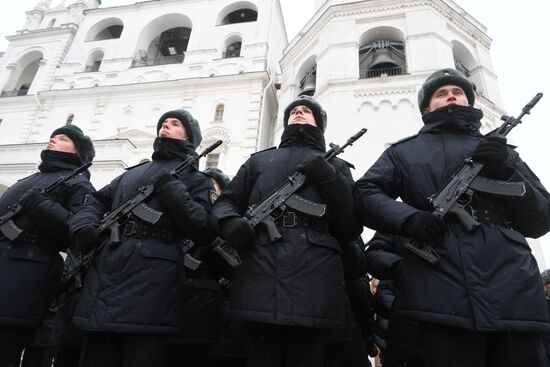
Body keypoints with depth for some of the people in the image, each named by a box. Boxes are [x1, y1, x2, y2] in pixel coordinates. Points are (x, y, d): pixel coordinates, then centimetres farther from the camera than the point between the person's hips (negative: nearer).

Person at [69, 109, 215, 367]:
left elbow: (201, 227, -4)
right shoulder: (131, 174, 26)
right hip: (106, 274, 5)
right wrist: (84, 225, 5)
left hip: (151, 284, -5)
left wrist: (169, 188, -11)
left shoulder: (195, 178, 10)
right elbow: (97, 202, 26)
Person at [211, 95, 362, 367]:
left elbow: (352, 227, 11)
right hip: (259, 283, 1)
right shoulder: (259, 161, 26)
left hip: (312, 287, 0)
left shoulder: (336, 167, 22)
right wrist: (229, 221, -6)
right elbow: (225, 202, 19)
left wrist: (327, 177, -3)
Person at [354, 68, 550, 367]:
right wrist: (408, 218, -15)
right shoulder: (404, 152, 18)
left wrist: (506, 172, -1)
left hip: (515, 293, 3)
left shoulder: (500, 151, 24)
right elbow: (363, 195, 4)